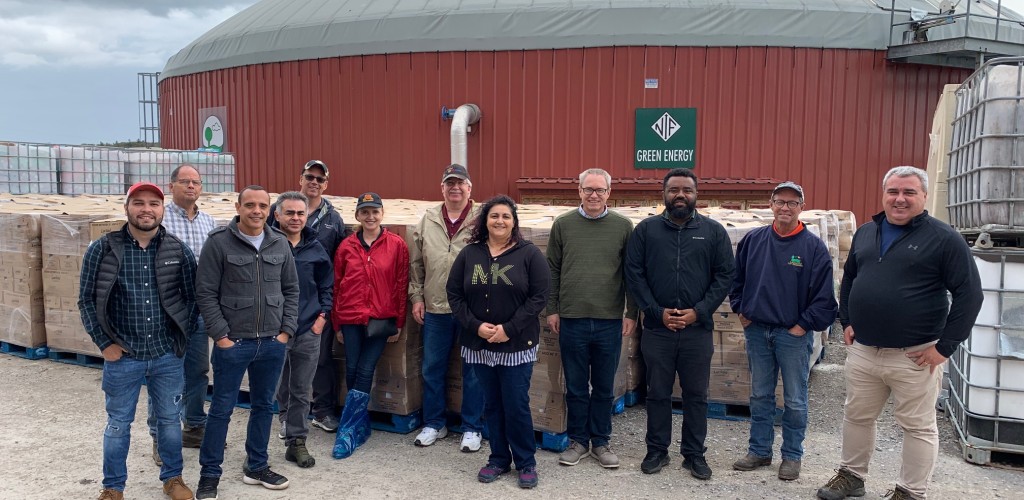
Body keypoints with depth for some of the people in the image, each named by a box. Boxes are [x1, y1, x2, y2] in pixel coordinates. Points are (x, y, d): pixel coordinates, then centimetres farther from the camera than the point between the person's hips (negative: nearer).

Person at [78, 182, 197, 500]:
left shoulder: (178, 250, -1)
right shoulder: (102, 250, -5)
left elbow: (192, 296, 6)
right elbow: (86, 300, -1)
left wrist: (182, 337, 2)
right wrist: (104, 343, -5)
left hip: (168, 355, 1)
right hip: (122, 356, -1)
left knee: (169, 420, 14)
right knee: (118, 424, 12)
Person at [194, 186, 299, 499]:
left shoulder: (280, 244, 5)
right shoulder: (219, 242, -8)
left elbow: (291, 290, 9)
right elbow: (206, 293, -8)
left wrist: (286, 330, 2)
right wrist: (220, 335, -11)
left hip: (273, 343, 4)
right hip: (232, 342, -4)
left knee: (264, 406, 15)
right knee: (222, 409, 5)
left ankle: (257, 467, 30)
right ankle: (210, 474, 20)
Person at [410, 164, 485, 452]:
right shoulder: (428, 221, 7)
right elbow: (416, 263, 12)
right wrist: (416, 296, 7)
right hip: (435, 309, 4)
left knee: (473, 371, 7)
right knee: (432, 368, 13)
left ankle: (472, 427, 21)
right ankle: (433, 424, 29)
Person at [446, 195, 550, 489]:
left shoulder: (529, 254, -5)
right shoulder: (469, 254, 4)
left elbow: (539, 296, -9)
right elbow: (454, 293, 3)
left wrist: (509, 329, -16)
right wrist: (475, 325, -10)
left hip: (517, 345, -3)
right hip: (479, 344, 3)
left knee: (516, 405, 0)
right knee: (492, 405, 12)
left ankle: (526, 462, 17)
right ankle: (499, 459, 27)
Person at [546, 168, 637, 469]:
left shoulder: (623, 226, 2)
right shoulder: (563, 224, 3)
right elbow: (552, 270, 7)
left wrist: (631, 314, 2)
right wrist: (552, 310, 3)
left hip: (610, 321, 0)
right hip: (571, 320, 0)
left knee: (604, 387, 11)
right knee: (576, 386, 10)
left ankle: (600, 442, 25)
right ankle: (578, 441, 24)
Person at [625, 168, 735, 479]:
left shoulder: (714, 231, 4)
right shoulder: (646, 230, 2)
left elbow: (725, 275, 1)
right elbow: (634, 274, -1)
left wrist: (698, 312, -9)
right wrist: (658, 312, -10)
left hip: (698, 330, 0)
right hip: (657, 328, 0)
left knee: (696, 395, 9)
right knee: (657, 393, 10)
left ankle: (694, 454, 23)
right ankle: (657, 451, 24)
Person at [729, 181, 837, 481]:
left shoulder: (814, 247, -7)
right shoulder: (753, 240, 3)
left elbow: (824, 295, -7)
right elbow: (736, 279, 14)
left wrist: (805, 325, -9)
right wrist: (740, 311, 7)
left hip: (794, 335, -3)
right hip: (756, 331, 3)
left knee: (795, 400, 7)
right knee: (760, 396, 13)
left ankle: (792, 456, 21)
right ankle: (759, 450, 25)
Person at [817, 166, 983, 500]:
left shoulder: (944, 239, -8)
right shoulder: (865, 233, 9)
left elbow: (969, 294, -10)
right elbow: (848, 280, 21)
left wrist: (945, 346, -12)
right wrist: (846, 323, 11)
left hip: (914, 356, -5)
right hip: (862, 351, 5)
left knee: (918, 427, 7)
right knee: (856, 417, 16)